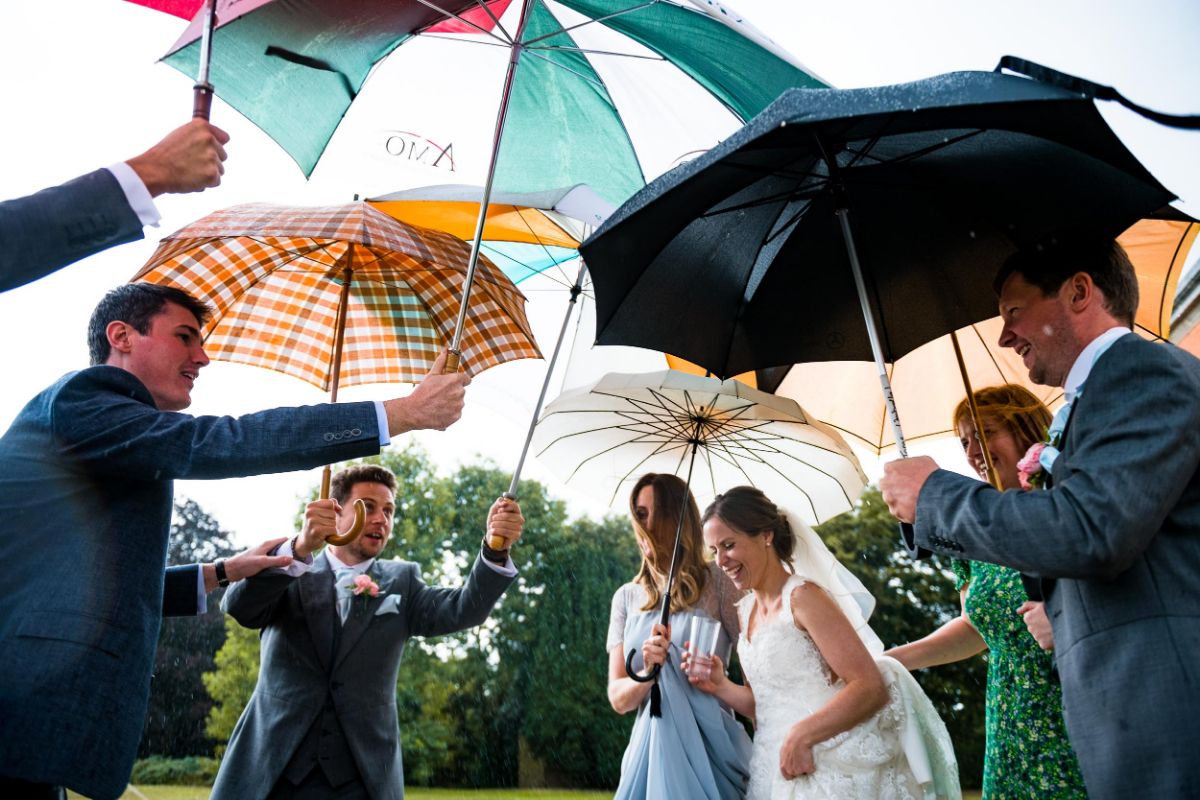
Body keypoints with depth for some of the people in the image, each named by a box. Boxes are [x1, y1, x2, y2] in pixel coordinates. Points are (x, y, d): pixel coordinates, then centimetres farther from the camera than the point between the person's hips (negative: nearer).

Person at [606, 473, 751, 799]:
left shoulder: (717, 582, -4)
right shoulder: (626, 597, 6)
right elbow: (618, 698, 2)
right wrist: (649, 674, -18)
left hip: (711, 747, -2)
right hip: (651, 747, 3)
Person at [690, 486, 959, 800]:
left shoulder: (802, 596, -14)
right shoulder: (745, 611, 8)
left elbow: (871, 687, -18)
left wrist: (800, 735, -23)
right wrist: (722, 686, -3)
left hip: (827, 769, -6)